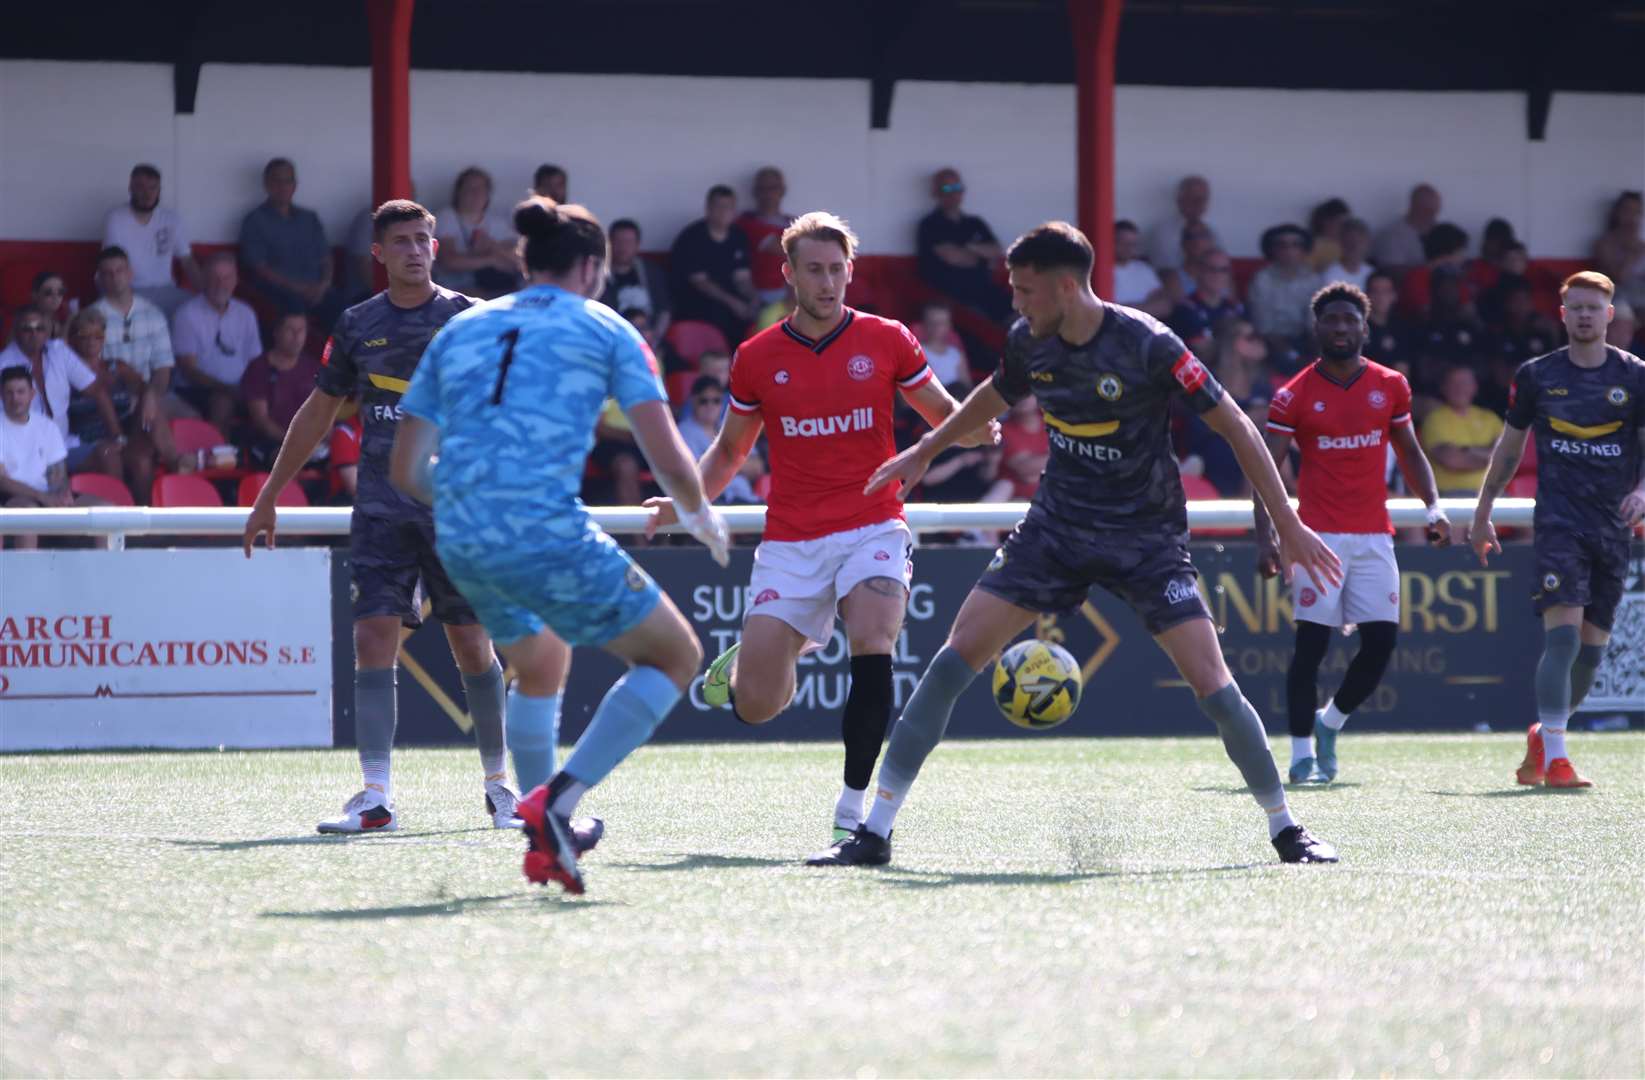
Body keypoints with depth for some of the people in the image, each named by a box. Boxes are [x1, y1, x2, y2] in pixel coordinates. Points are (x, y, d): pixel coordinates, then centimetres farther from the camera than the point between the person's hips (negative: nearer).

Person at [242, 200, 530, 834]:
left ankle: (500, 783, 18)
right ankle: (376, 798, -11)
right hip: (381, 510, 2)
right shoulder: (359, 326, 9)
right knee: (374, 639, -9)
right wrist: (269, 497, 19)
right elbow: (318, 413, 18)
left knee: (472, 645, 1)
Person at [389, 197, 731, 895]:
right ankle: (558, 800, -8)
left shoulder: (461, 330, 19)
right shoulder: (604, 330, 8)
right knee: (675, 655, 9)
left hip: (459, 542, 6)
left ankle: (545, 840, 26)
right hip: (546, 534, -6)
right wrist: (699, 515, 21)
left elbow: (405, 469, 17)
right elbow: (669, 460, 0)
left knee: (539, 664, 32)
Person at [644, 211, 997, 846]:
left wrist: (976, 429, -13)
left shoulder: (887, 341, 2)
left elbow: (946, 417, 11)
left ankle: (854, 805, -21)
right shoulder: (757, 358, 5)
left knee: (871, 639, -30)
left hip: (872, 527, -1)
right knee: (754, 706, -4)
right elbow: (730, 450, 17)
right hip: (790, 542, 1)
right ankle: (754, 656, 37)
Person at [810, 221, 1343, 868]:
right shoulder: (1029, 344, -3)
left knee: (1212, 685, -15)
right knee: (958, 655, -8)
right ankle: (874, 833, -4)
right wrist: (922, 454, 30)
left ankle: (1285, 830, 7)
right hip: (1057, 524, 4)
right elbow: (994, 397, 21)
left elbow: (1233, 426, -13)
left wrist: (1287, 524, -15)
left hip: (1146, 534, -4)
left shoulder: (1146, 346, -19)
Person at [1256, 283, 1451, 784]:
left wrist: (1433, 506, 5)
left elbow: (1409, 452, 19)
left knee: (1382, 639, -4)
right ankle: (1302, 753, 0)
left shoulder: (1390, 386, 8)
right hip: (1318, 536, -3)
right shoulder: (1294, 395, -2)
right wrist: (1265, 537, -14)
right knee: (1311, 643, -8)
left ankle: (1330, 722, 19)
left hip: (1374, 536, 3)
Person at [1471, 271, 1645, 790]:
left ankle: (1542, 738, 26)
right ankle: (1554, 757, -19)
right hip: (1558, 520, -2)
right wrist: (1483, 513, 17)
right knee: (1564, 632, -18)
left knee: (1592, 646, 4)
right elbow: (1509, 446, 16)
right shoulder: (1537, 375, 6)